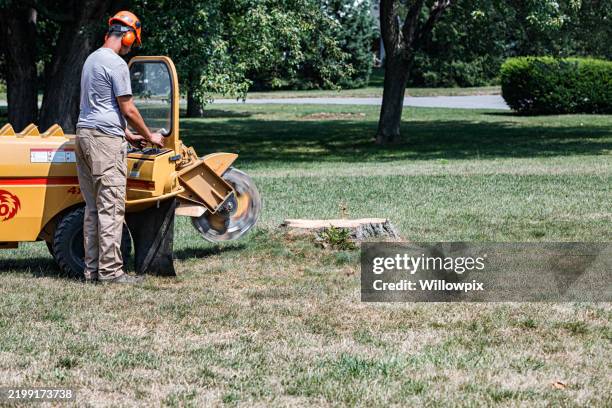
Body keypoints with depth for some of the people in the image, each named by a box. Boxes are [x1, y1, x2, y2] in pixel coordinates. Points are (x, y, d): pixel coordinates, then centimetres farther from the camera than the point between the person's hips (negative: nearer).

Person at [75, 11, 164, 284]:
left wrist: (127, 135, 26)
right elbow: (128, 110, -9)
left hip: (84, 135, 9)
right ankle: (110, 270, -7)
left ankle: (92, 269, 11)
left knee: (92, 207, 10)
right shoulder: (117, 64, -10)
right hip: (106, 139, -9)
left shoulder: (91, 59, 19)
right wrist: (149, 136, 6)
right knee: (111, 207, -7)